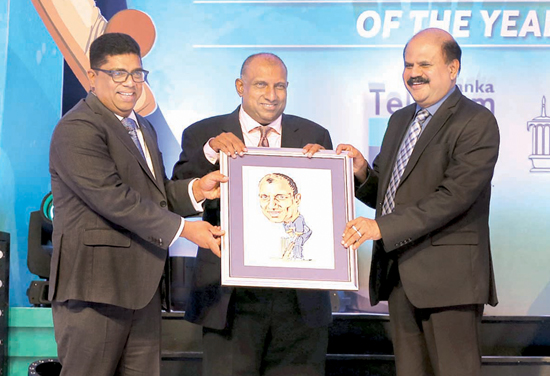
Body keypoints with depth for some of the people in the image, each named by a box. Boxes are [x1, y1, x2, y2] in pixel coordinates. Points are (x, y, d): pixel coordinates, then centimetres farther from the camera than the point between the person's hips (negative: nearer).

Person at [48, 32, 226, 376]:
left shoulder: (143, 128, 21)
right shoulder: (78, 129, -12)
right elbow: (113, 198, -21)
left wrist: (196, 190, 0)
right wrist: (184, 229, -20)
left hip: (142, 284, 9)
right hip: (96, 282, -9)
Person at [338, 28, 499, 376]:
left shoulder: (477, 122, -8)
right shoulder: (400, 120, 18)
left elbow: (454, 195, -19)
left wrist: (382, 227, -22)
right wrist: (362, 172, -2)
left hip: (448, 276, -7)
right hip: (398, 273, 8)